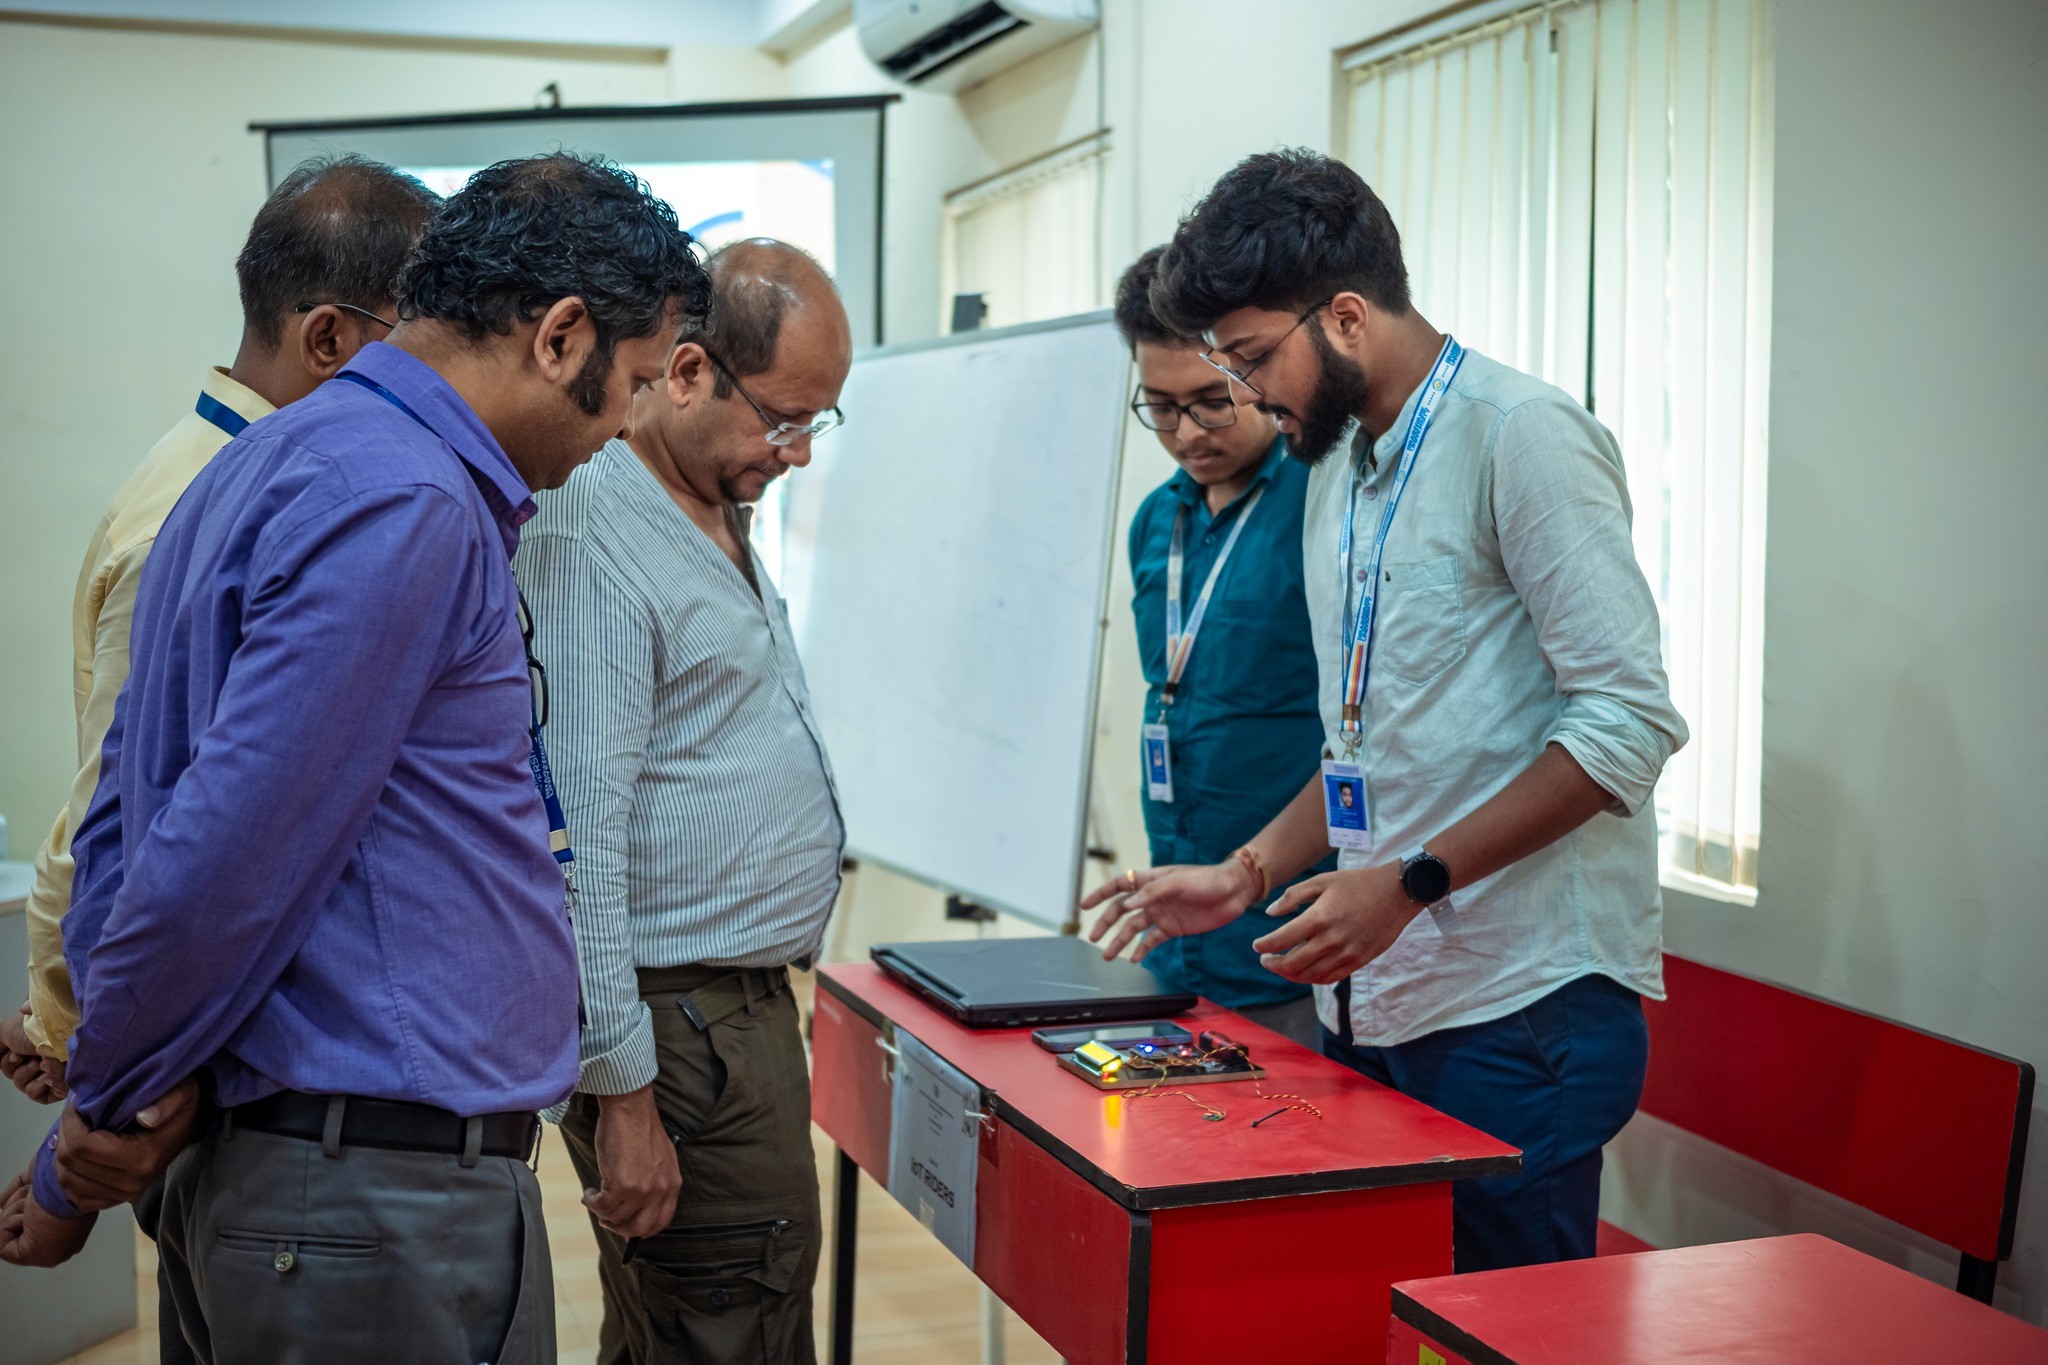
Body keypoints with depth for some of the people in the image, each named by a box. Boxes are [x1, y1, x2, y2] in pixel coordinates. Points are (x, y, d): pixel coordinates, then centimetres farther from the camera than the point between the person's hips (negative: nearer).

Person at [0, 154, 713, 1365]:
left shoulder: (267, 466, 13)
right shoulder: (406, 503, -19)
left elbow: (129, 808, 15)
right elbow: (235, 848, -23)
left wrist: (108, 1116, 13)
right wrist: (111, 1111, -7)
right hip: (385, 1204, -9)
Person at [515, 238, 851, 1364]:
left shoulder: (716, 511, 13)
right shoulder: (589, 534, -19)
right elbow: (578, 839, -22)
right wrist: (621, 1095, -21)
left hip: (745, 1012, 10)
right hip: (682, 1035, -9)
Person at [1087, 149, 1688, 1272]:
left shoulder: (1522, 436, -11)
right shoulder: (1337, 470, 16)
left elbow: (1627, 722, -18)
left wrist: (1410, 884, -20)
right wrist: (1248, 874, 13)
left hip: (1518, 1008, -8)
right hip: (1372, 996, 8)